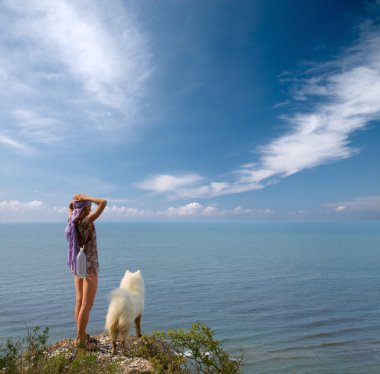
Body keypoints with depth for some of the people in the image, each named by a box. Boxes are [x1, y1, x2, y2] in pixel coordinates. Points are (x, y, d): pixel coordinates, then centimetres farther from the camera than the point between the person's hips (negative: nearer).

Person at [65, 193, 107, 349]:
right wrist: (86, 198, -14)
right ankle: (80, 340, 10)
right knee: (87, 305, 1)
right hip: (89, 266, -8)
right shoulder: (86, 221, -20)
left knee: (79, 302, 15)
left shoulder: (72, 221, 1)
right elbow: (103, 202, -24)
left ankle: (81, 335, 27)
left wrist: (74, 200, 4)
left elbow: (70, 207, 23)